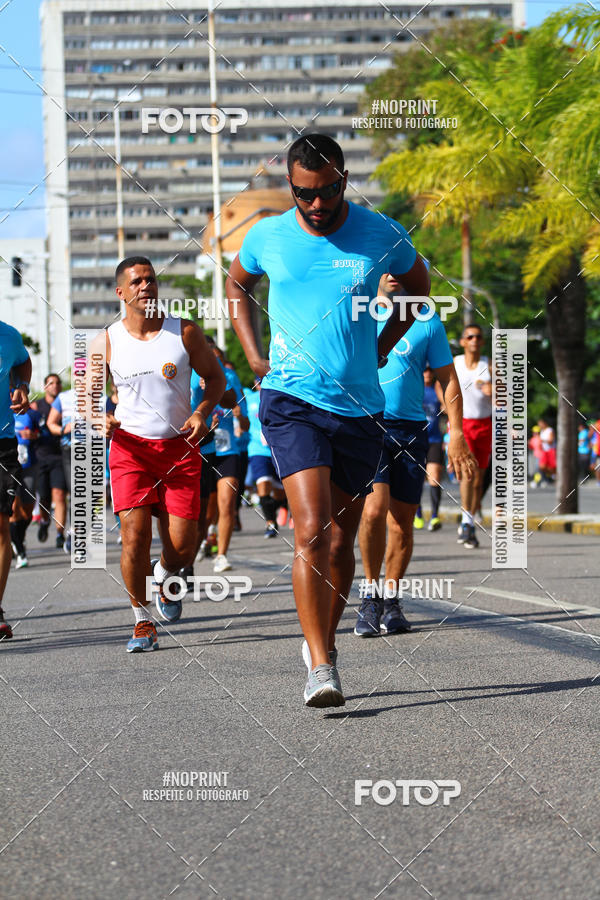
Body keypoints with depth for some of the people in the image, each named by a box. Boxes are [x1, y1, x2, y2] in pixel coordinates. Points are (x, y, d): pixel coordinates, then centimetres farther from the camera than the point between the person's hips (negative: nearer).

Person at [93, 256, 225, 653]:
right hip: (130, 446, 0)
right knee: (134, 534, -15)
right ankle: (142, 619, 3)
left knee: (182, 546, -3)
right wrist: (101, 418, -13)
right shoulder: (106, 342, -2)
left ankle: (165, 576, 34)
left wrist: (202, 413, -10)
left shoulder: (185, 332, -2)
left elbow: (215, 376, 8)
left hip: (179, 447, 1)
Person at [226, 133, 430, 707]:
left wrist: (380, 350, 11)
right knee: (311, 531, -17)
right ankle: (320, 666, -18)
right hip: (291, 401, -2)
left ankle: (322, 642, 29)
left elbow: (417, 285, 20)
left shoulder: (382, 235, 0)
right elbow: (237, 284, 22)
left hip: (359, 407, 2)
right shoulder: (266, 237, 0)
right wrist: (254, 354, 11)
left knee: (341, 540, 9)